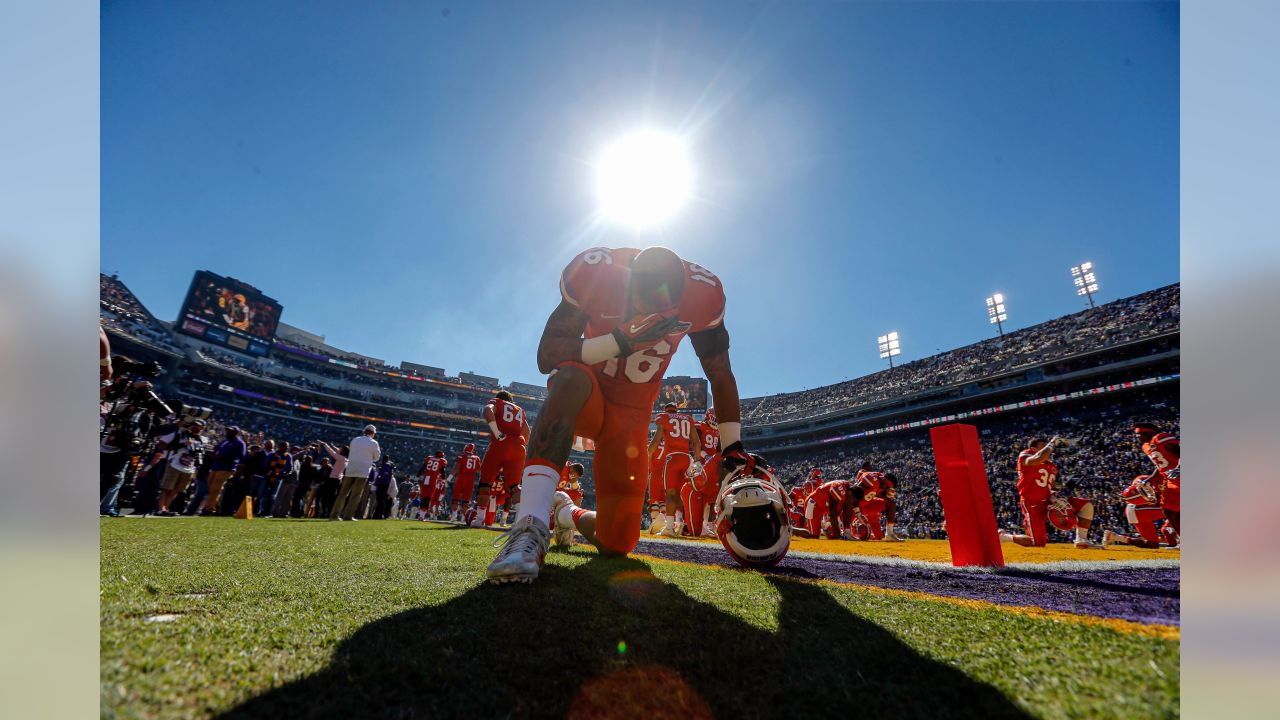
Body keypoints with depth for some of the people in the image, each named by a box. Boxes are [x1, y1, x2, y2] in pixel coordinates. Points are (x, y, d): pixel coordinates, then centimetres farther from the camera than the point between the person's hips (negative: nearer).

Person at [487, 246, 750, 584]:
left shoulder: (700, 293, -18)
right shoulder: (595, 271, -23)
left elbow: (721, 374, -5)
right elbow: (546, 357, -25)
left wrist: (733, 447, -5)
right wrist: (622, 340, -37)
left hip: (631, 415, 2)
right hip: (585, 398, -2)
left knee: (616, 544, 0)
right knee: (571, 378, -42)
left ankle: (567, 514, 34)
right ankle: (531, 527, -39)